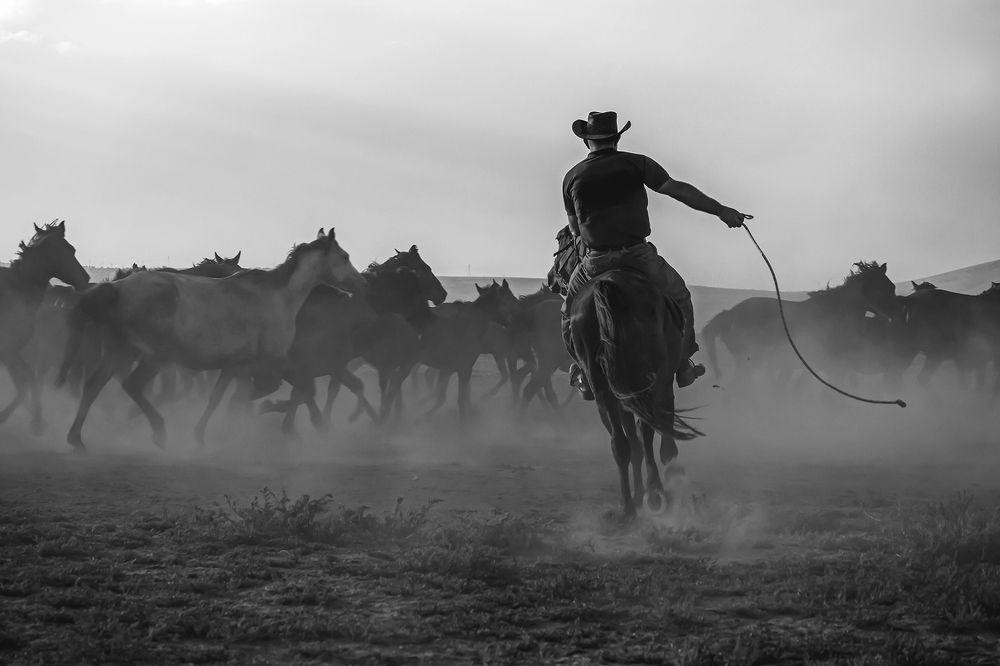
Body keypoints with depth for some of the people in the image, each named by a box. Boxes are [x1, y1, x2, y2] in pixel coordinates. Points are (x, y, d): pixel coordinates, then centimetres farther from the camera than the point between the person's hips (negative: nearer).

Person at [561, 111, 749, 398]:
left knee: (571, 309, 27)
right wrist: (721, 210, 0)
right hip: (639, 256, -1)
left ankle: (585, 375, 23)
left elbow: (575, 227, 10)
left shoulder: (572, 177, 3)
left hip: (596, 261, 1)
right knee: (679, 297, 25)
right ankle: (683, 366, 28)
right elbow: (679, 190, -5)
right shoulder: (636, 164, -2)